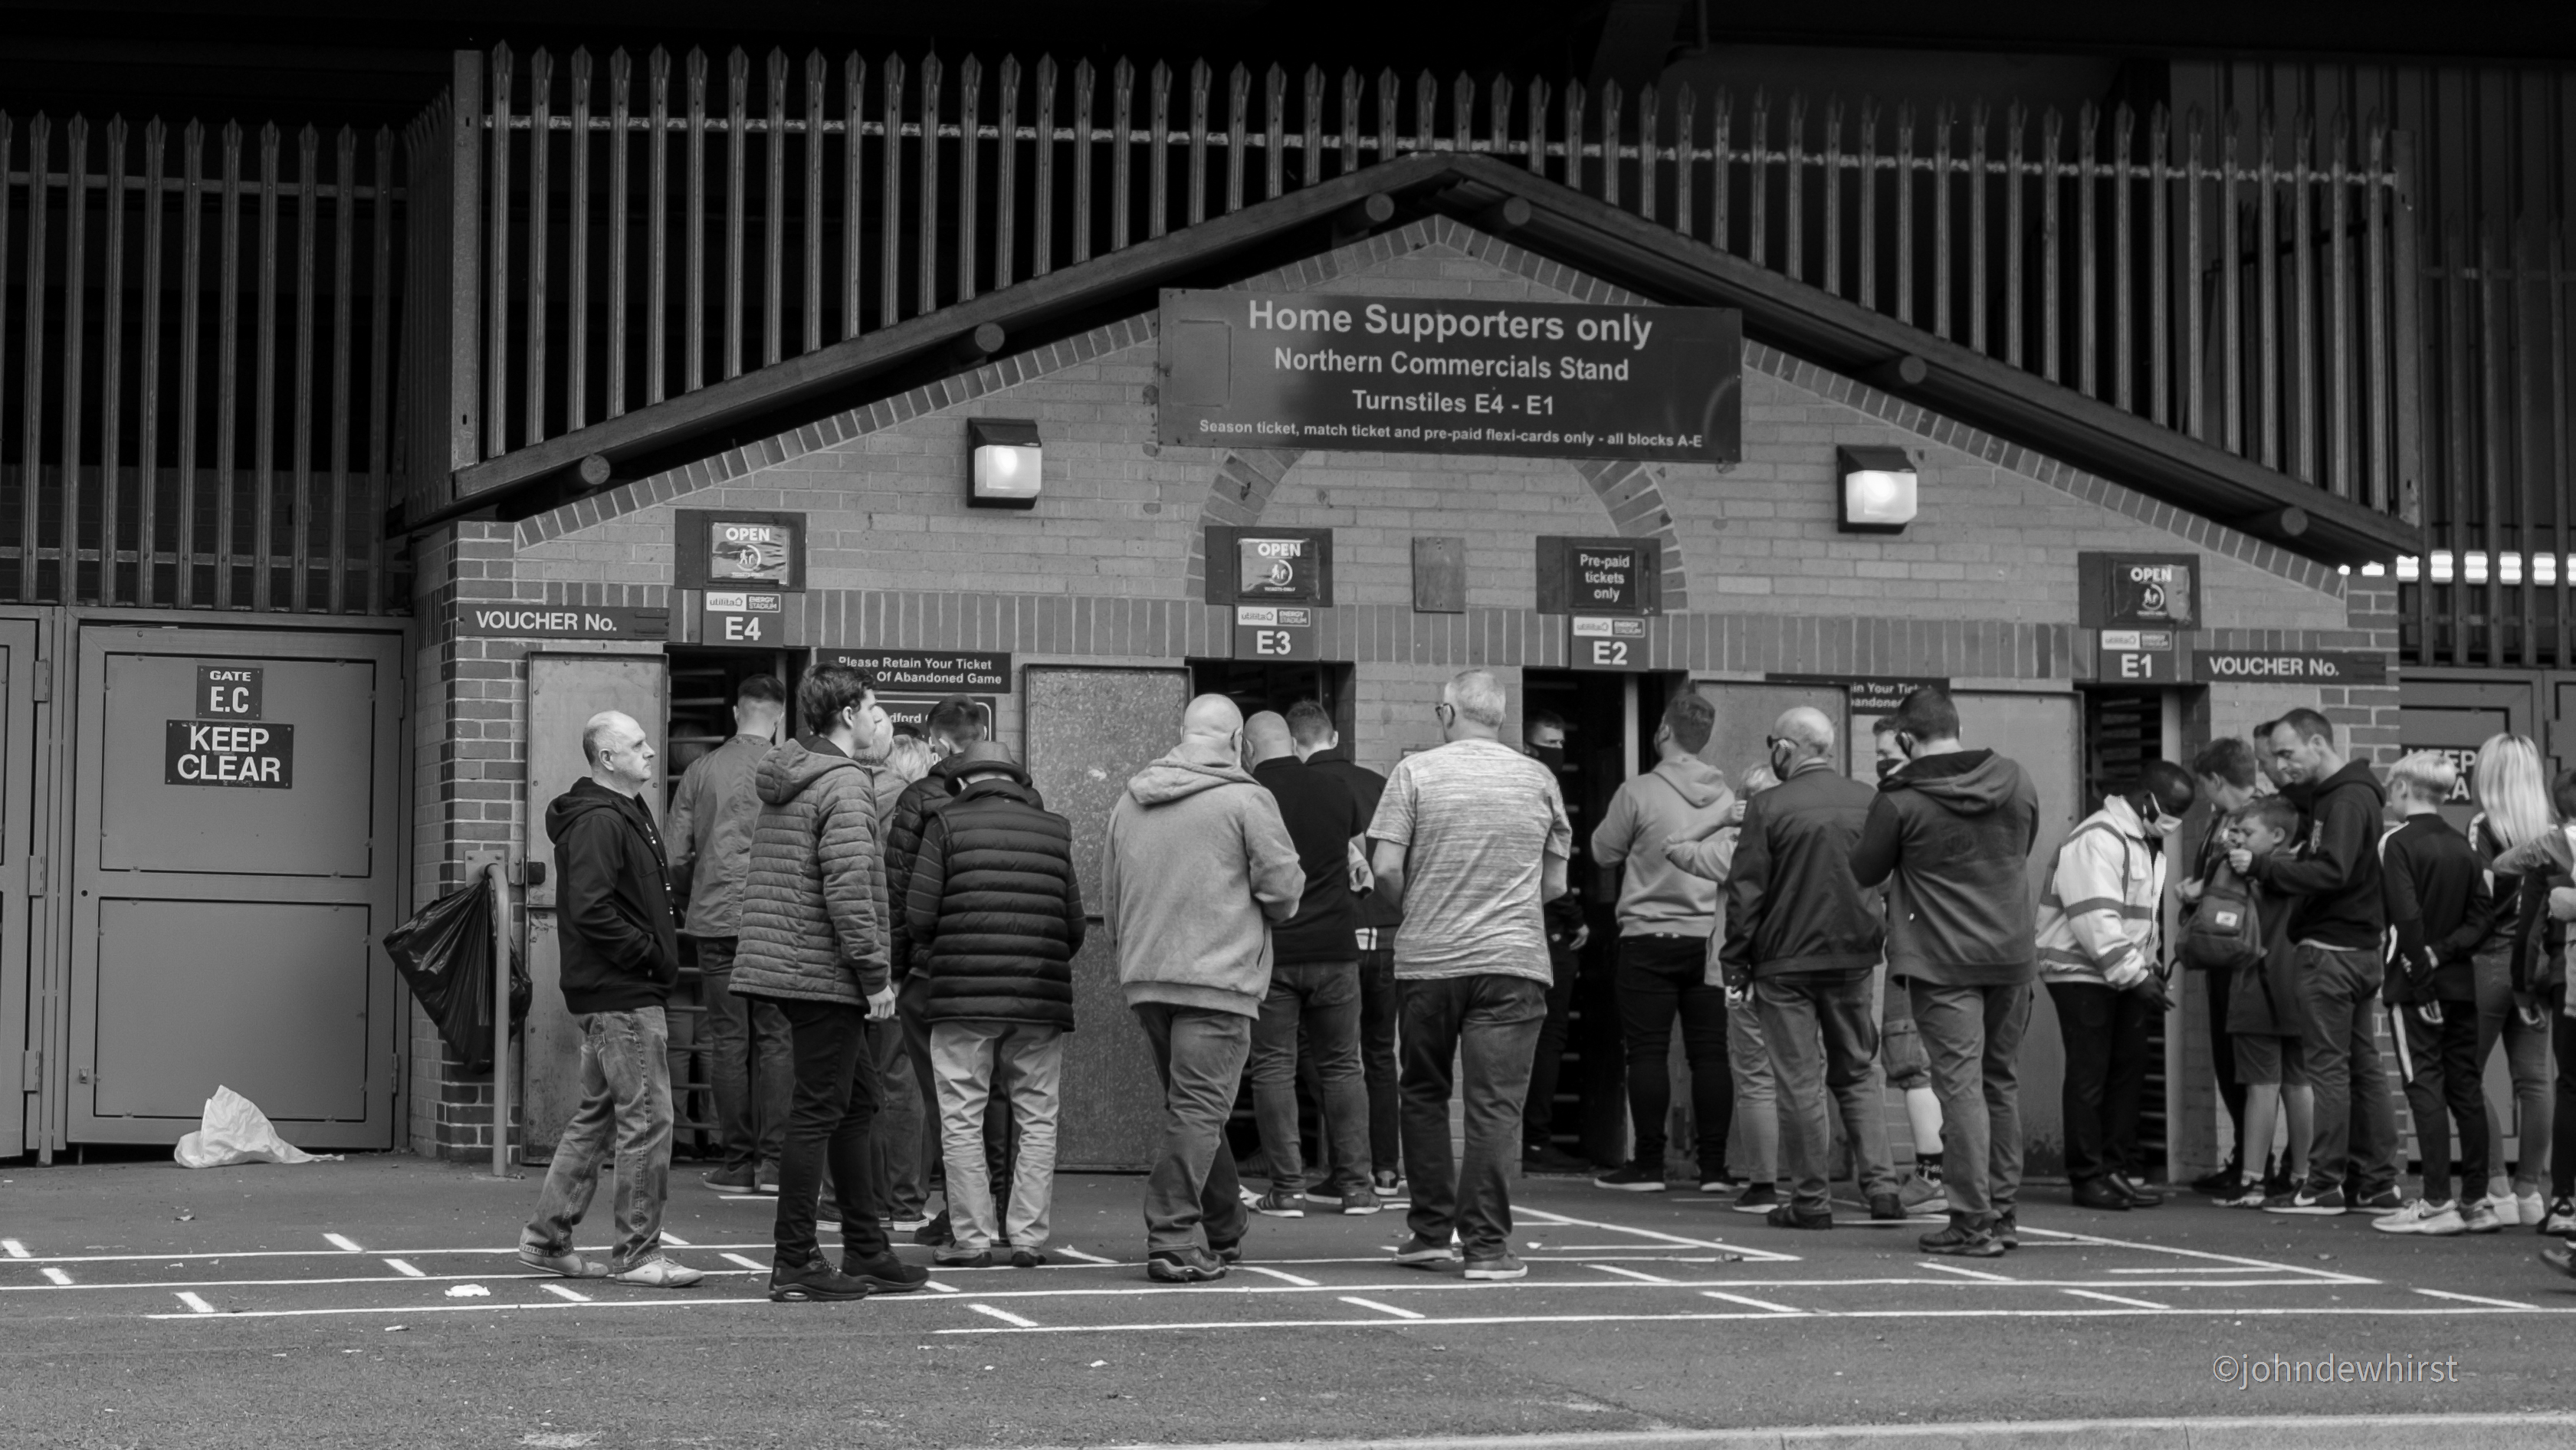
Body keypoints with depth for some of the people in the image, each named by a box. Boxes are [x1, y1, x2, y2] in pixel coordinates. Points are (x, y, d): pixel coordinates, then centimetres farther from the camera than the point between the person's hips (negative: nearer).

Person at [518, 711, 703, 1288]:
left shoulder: (628, 815, 18)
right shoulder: (598, 823, -16)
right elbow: (591, 910, -24)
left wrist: (658, 954, 11)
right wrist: (652, 955, -18)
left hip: (616, 995, 11)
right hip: (622, 997, -11)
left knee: (597, 1116, 16)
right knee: (647, 1120, -6)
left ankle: (546, 1238, 22)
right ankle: (637, 1253, 0)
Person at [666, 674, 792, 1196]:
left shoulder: (701, 771, 4)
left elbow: (675, 858, 5)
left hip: (716, 920, 2)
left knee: (729, 1041, 5)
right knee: (776, 1039, 4)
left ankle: (737, 1163, 6)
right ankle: (772, 1162, 0)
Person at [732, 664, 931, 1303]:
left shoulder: (788, 781, 16)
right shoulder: (845, 784, -14)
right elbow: (847, 886, -22)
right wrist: (875, 974, -18)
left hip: (782, 964, 10)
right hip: (824, 974, -10)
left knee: (859, 1100, 17)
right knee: (818, 1113, -5)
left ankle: (867, 1253, 23)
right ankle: (795, 1264, -1)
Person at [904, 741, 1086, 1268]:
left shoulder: (947, 825, 2)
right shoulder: (1054, 830, 11)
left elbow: (919, 914, -4)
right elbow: (1074, 924, 9)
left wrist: (929, 958, 15)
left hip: (963, 994, -2)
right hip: (1042, 997, 3)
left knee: (962, 1120, 4)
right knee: (1037, 1120, 10)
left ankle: (972, 1238, 2)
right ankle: (1028, 1238, 8)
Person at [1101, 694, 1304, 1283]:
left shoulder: (1130, 801, 11)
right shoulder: (1245, 800, -7)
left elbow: (1111, 896, 16)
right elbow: (1283, 887, -9)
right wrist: (1269, 907, 12)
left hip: (1145, 977, 6)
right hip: (1218, 976, -6)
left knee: (1190, 1104, 18)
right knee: (1198, 1108, -5)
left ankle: (1224, 1229, 30)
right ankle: (1173, 1240, -10)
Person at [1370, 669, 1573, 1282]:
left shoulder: (1416, 772, 0)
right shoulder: (1538, 779, 6)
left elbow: (1386, 869, -6)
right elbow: (1555, 884, 9)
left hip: (1428, 957, 0)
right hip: (1512, 961, 0)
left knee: (1424, 1094, 15)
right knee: (1495, 1104, -2)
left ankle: (1432, 1230, 15)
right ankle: (1486, 1244, -6)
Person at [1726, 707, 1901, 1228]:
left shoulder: (1768, 807, -11)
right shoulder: (1868, 801, 2)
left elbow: (1746, 890, -9)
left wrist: (1737, 958, 0)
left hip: (1786, 961, -4)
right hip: (1853, 958, 4)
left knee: (1801, 1082, 1)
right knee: (1857, 1074, 15)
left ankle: (1811, 1199, 3)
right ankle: (1880, 1185, 7)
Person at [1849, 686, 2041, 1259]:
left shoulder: (1900, 800, -11)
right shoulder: (2014, 782, 3)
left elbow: (1865, 871, 0)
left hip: (1942, 960, -5)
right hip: (2012, 953, 5)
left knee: (1960, 1084, -5)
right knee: (2002, 1082, 14)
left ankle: (1973, 1221, -8)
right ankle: (2002, 1211, 20)